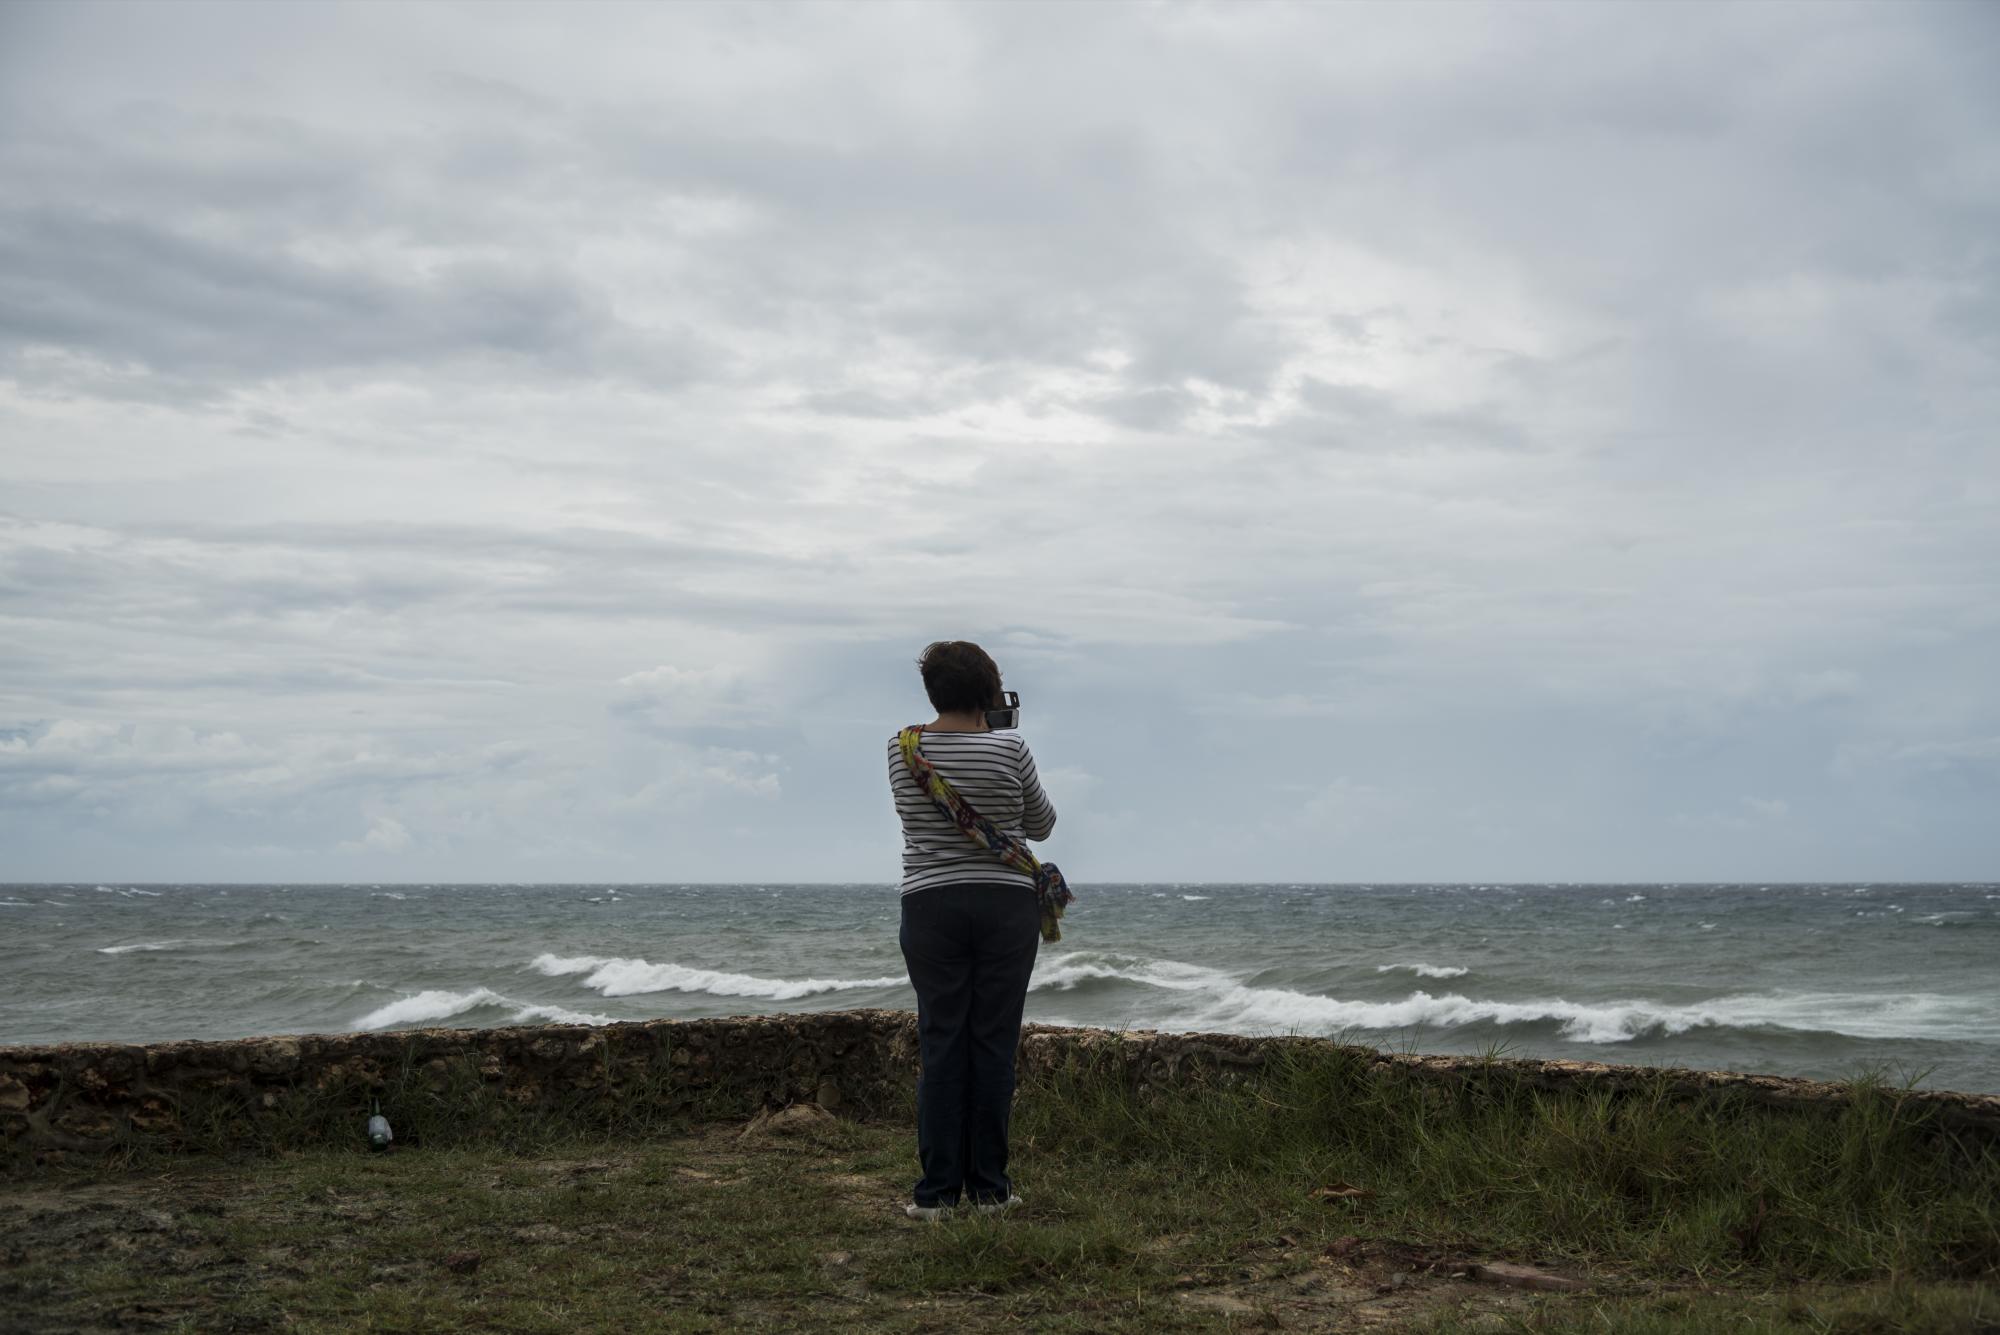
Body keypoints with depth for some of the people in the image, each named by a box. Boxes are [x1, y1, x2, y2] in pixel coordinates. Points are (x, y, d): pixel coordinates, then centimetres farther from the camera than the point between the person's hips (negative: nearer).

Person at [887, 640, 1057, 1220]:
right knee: (994, 1046, 4)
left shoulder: (901, 750, -1)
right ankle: (989, 1188, 9)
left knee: (941, 1046, 5)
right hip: (1006, 905, -1)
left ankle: (938, 1190, 5)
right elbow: (1041, 824, 7)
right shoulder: (1009, 748, -8)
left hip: (931, 906, 1)